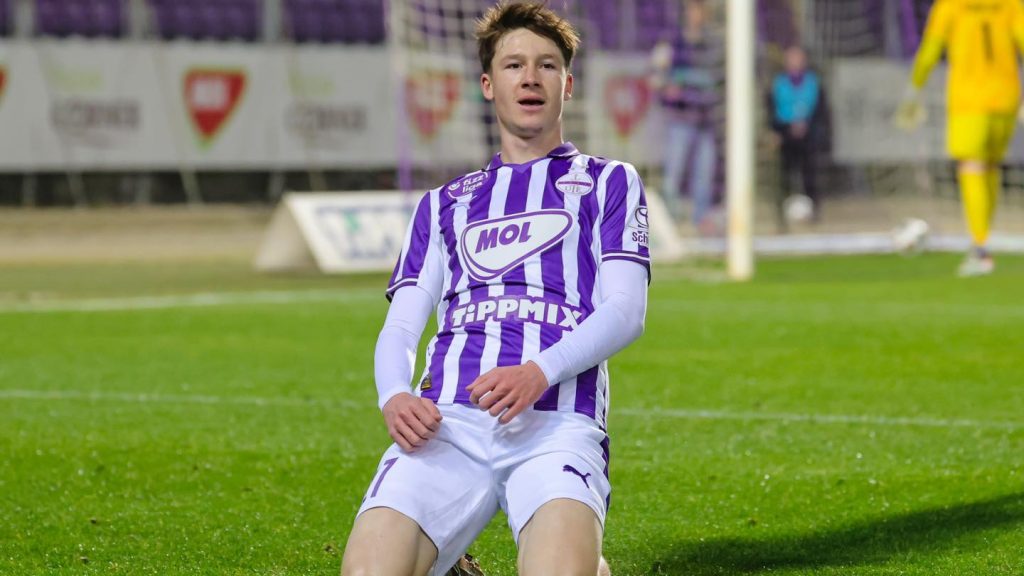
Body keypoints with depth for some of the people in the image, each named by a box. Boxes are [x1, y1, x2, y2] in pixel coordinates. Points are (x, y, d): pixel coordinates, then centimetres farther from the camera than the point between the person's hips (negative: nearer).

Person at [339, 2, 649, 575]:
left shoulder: (609, 182, 21)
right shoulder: (443, 204, 29)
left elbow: (626, 311, 6)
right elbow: (399, 329, 19)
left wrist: (540, 372, -13)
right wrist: (394, 396, -6)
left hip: (557, 424, -2)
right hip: (446, 421, 3)